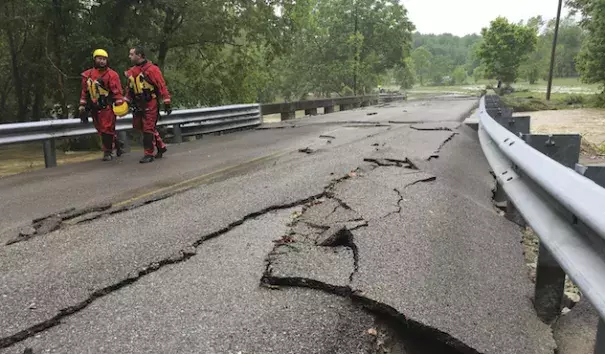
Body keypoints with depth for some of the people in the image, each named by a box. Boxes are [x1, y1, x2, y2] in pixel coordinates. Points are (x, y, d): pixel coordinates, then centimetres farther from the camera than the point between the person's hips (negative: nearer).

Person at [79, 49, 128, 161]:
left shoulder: (111, 75, -6)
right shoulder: (88, 75, 11)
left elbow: (117, 92, -9)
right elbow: (84, 92, 16)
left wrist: (119, 105, -15)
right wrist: (82, 107, 13)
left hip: (107, 107, -6)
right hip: (94, 108, 6)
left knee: (107, 130, -4)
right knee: (101, 131, 9)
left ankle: (108, 152, 7)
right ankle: (118, 144, 26)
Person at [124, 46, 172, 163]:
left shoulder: (152, 69, -12)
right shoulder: (132, 71, 11)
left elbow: (162, 86, -14)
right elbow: (129, 88, 20)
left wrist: (166, 103, -16)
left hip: (151, 104, -8)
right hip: (138, 105, 8)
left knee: (148, 129, -5)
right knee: (141, 127, 13)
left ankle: (149, 154, 4)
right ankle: (161, 147, 26)